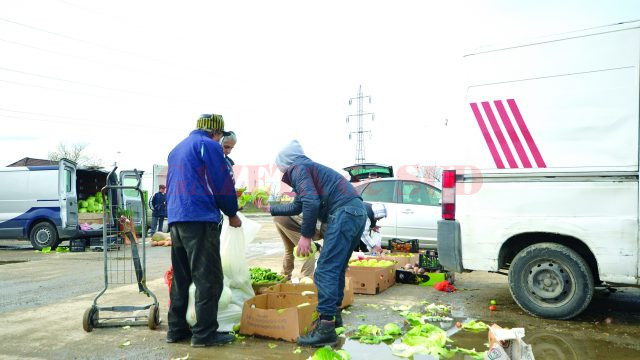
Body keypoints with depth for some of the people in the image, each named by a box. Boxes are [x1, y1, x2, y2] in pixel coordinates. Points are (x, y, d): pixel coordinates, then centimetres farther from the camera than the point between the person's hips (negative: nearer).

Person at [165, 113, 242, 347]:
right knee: (208, 278, -4)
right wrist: (232, 213, 4)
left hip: (176, 218, 9)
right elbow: (221, 184, -8)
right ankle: (204, 333, -2)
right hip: (201, 219, -9)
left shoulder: (177, 149, 23)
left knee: (180, 278, 13)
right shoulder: (208, 145, -4)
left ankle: (177, 329, 18)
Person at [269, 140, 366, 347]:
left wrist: (305, 235, -12)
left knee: (325, 270, -10)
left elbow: (311, 202, -18)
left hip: (344, 213, -10)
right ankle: (333, 314, 29)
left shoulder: (297, 168, 0)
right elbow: (297, 207, 41)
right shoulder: (308, 167, 29)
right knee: (337, 268, 19)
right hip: (357, 212, 10)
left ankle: (326, 328, -11)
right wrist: (271, 209, 48)